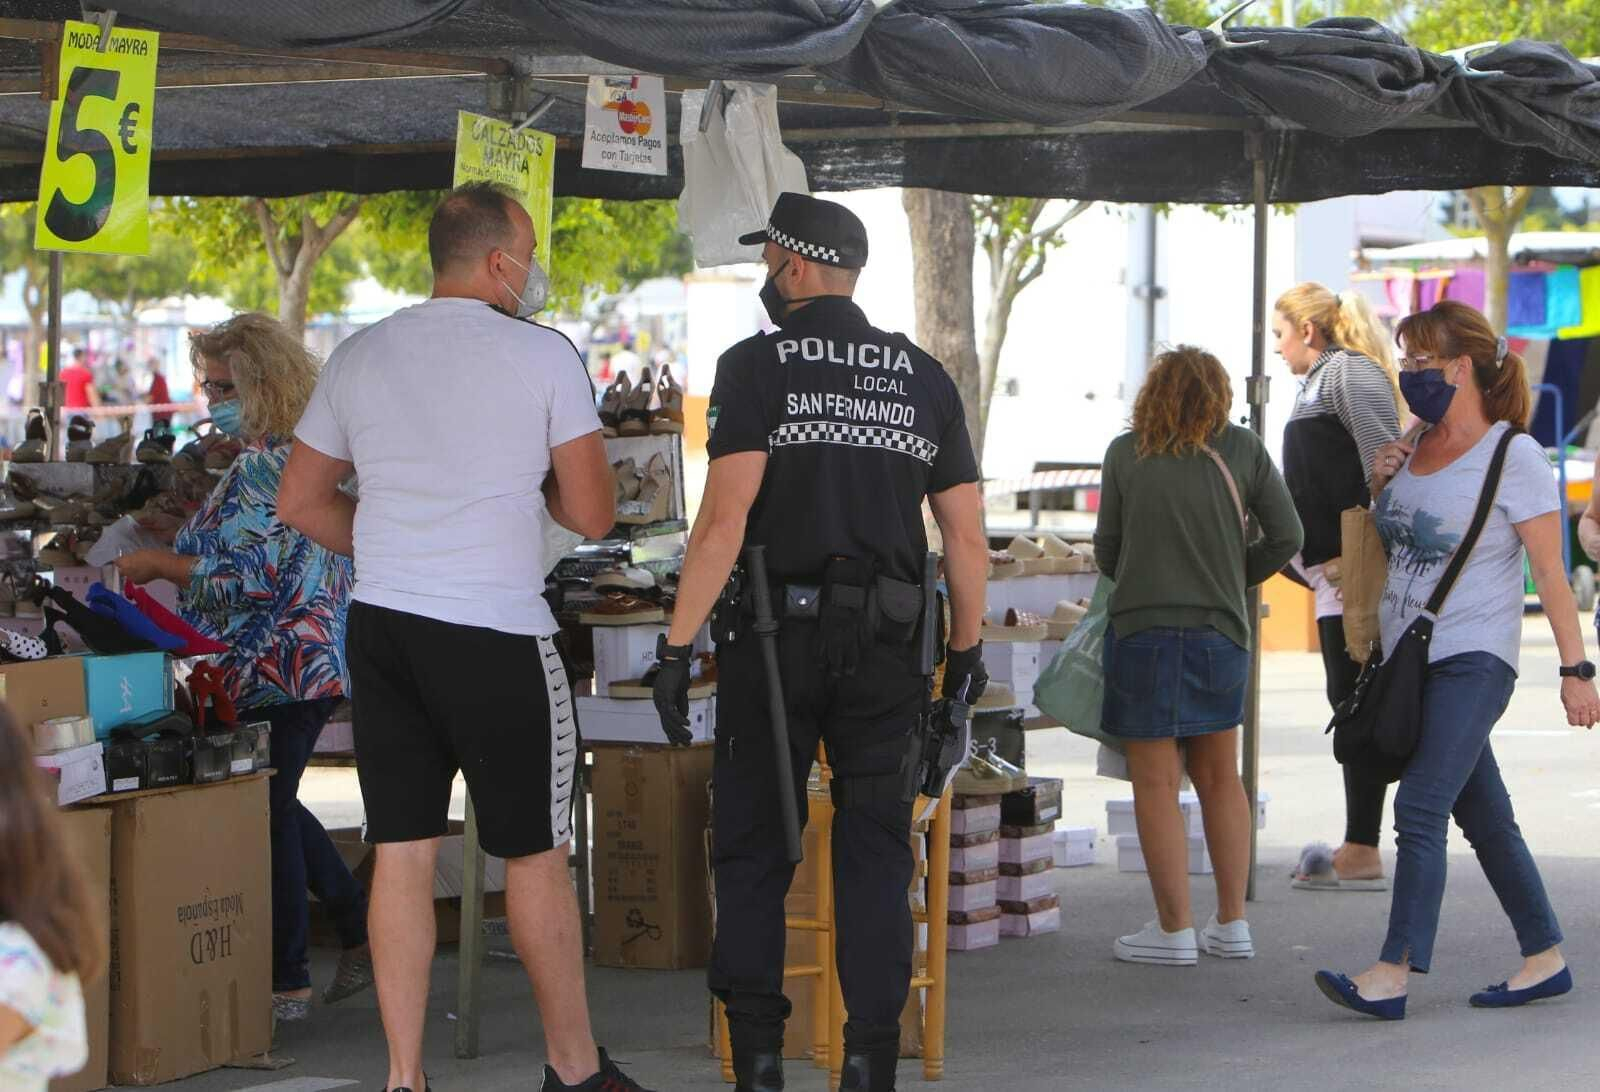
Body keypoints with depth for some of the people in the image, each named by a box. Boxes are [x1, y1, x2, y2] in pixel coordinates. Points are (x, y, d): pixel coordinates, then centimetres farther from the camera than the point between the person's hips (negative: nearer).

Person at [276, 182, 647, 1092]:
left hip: (383, 629, 5)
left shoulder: (360, 357, 8)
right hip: (498, 636, -5)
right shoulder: (544, 357, -6)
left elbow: (301, 502, 13)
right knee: (537, 855, 6)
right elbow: (593, 513, -6)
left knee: (403, 853, 6)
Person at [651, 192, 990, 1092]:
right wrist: (968, 649, 18)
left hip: (777, 637, -3)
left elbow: (725, 519, -13)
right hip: (886, 645, 3)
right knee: (875, 851, 7)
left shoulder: (757, 368, -4)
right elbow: (967, 534, 8)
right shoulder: (926, 378, 9)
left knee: (753, 848, 6)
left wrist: (679, 643, -10)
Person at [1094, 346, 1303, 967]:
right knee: (1219, 777, 15)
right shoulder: (1241, 450, 3)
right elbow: (1285, 536, 4)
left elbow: (1107, 550, 5)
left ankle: (1174, 930, 3)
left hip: (1143, 631, -3)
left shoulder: (1126, 453, 0)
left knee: (1156, 784, 2)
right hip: (1221, 634, 3)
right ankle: (1232, 924, 18)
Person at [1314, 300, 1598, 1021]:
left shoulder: (1513, 456, -9)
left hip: (1473, 658, -8)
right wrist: (1379, 489, 5)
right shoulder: (1413, 447, 12)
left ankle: (1394, 973, -19)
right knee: (1483, 817, 11)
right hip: (1410, 658, 8)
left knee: (1421, 806, -16)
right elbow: (1389, 545, 25)